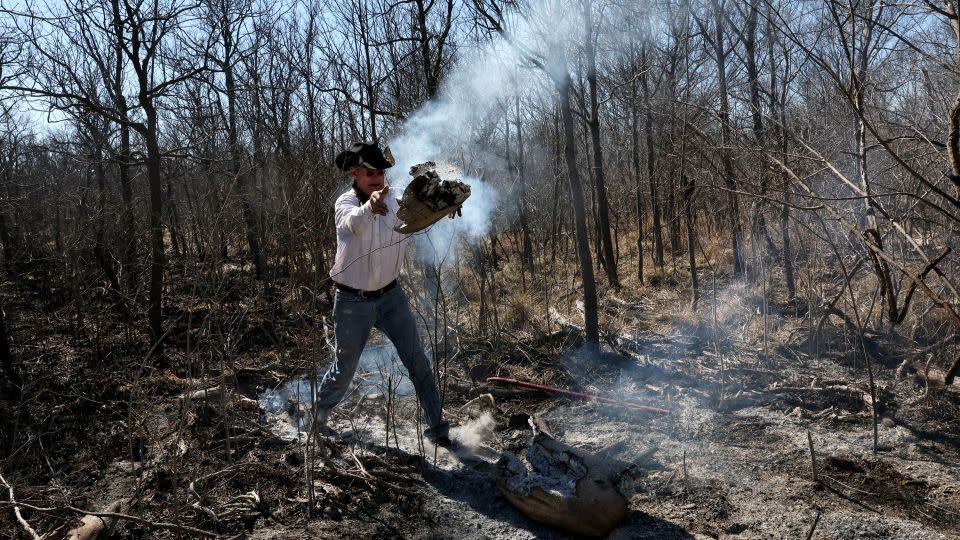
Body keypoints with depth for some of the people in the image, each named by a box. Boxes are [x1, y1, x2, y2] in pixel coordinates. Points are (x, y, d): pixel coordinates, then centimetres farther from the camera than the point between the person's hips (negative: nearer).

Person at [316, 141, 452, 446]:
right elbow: (353, 223, -39)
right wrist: (370, 207, -62)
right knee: (344, 370, 10)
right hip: (353, 302, -3)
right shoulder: (345, 203, -16)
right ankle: (316, 418, 37)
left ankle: (436, 428, 12)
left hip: (390, 295, 4)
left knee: (417, 361, 0)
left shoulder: (392, 201, -1)